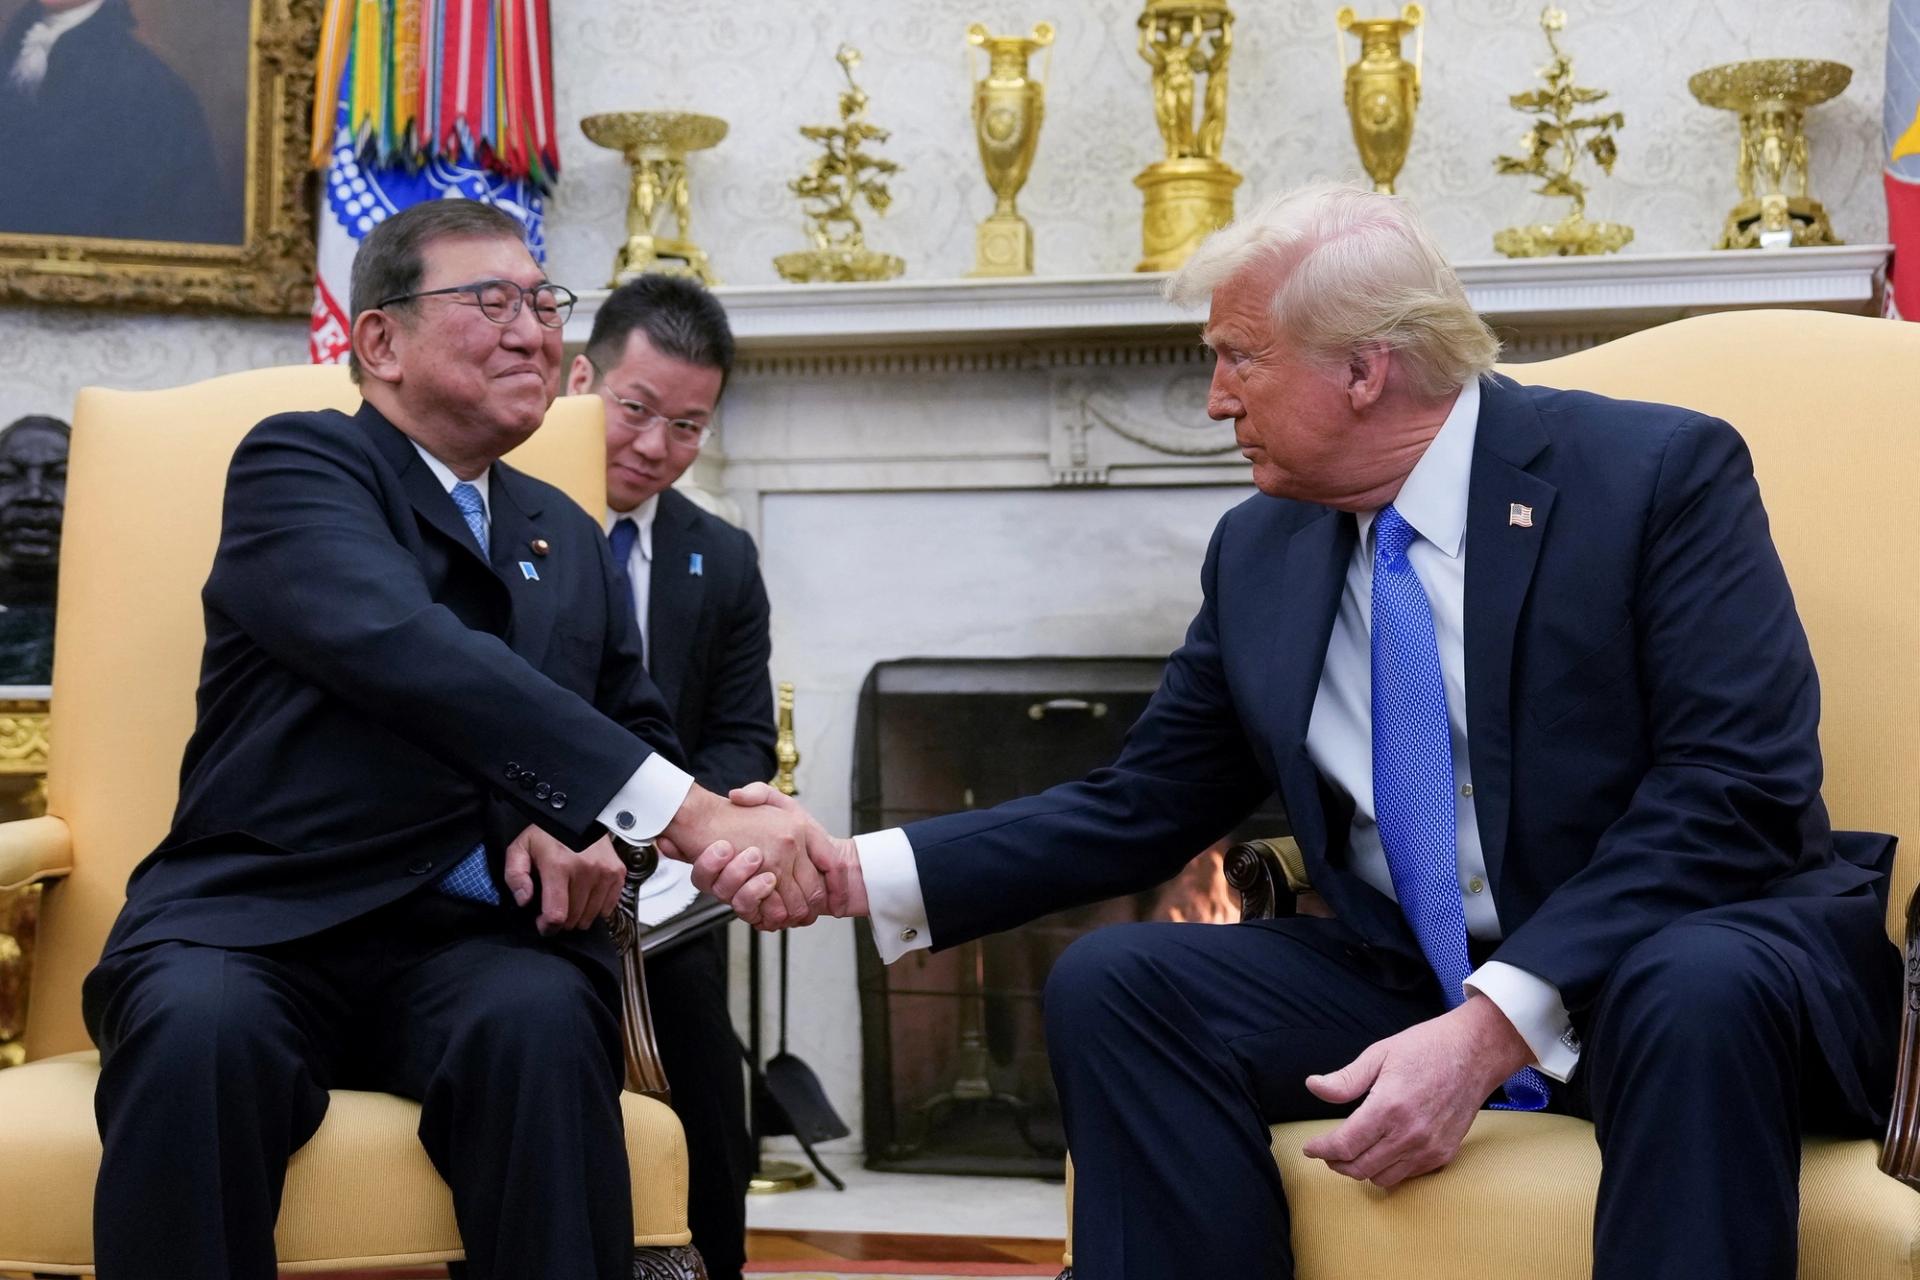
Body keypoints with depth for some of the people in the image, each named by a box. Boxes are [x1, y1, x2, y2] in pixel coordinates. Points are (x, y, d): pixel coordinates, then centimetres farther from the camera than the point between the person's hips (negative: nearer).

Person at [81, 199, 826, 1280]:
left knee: (543, 1022, -31)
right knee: (200, 1029, -36)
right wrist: (692, 815, -29)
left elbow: (638, 726, 24)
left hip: (474, 939, 4)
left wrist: (589, 823, -4)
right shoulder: (295, 463, -1)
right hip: (262, 918, -3)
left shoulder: (571, 538, 21)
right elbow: (416, 656, -19)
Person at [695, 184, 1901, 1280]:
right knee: (1111, 984, -16)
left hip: (1699, 968, -4)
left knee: (1700, 994, -38)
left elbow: (1736, 790, -18)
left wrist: (1499, 1021, -27)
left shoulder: (1658, 470, -9)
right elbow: (1137, 809, 10)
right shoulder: (1257, 553, 6)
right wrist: (860, 873, -1)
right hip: (1406, 984, 5)